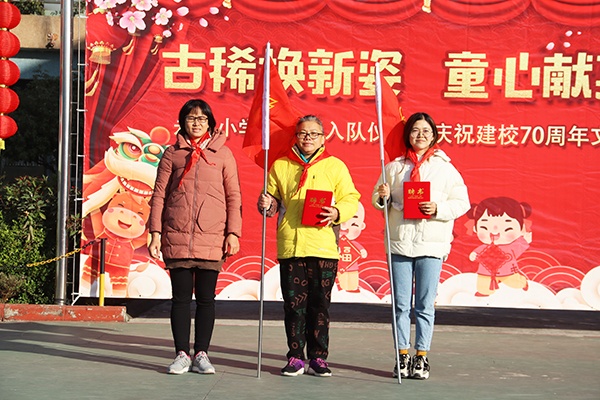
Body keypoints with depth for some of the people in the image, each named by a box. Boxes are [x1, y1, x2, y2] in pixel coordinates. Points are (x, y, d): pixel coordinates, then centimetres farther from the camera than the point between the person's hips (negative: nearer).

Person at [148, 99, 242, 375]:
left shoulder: (222, 153, 8)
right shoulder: (172, 154, 8)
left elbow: (233, 197, 6)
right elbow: (159, 195, 7)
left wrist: (233, 233, -1)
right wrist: (155, 233, 0)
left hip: (212, 238, 0)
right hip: (177, 238, 0)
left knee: (206, 298, 4)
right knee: (181, 297, 3)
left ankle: (201, 354, 11)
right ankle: (182, 355, 9)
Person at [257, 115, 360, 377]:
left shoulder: (335, 166, 9)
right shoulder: (280, 166, 12)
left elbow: (351, 199, 6)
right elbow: (274, 200, 18)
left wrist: (337, 212, -13)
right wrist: (266, 205, -4)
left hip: (324, 246, -1)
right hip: (290, 245, 1)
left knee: (320, 304, 4)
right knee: (293, 304, 2)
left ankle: (318, 358, 12)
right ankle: (295, 358, 10)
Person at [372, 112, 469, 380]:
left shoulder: (444, 168, 5)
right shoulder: (394, 167, 11)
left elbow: (462, 203, 2)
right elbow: (378, 201, 14)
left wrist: (438, 209, -14)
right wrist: (382, 198, -9)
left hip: (431, 244, -2)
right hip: (400, 242, 2)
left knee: (425, 305, 1)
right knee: (401, 304, 4)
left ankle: (421, 358, 9)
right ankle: (403, 356, 11)